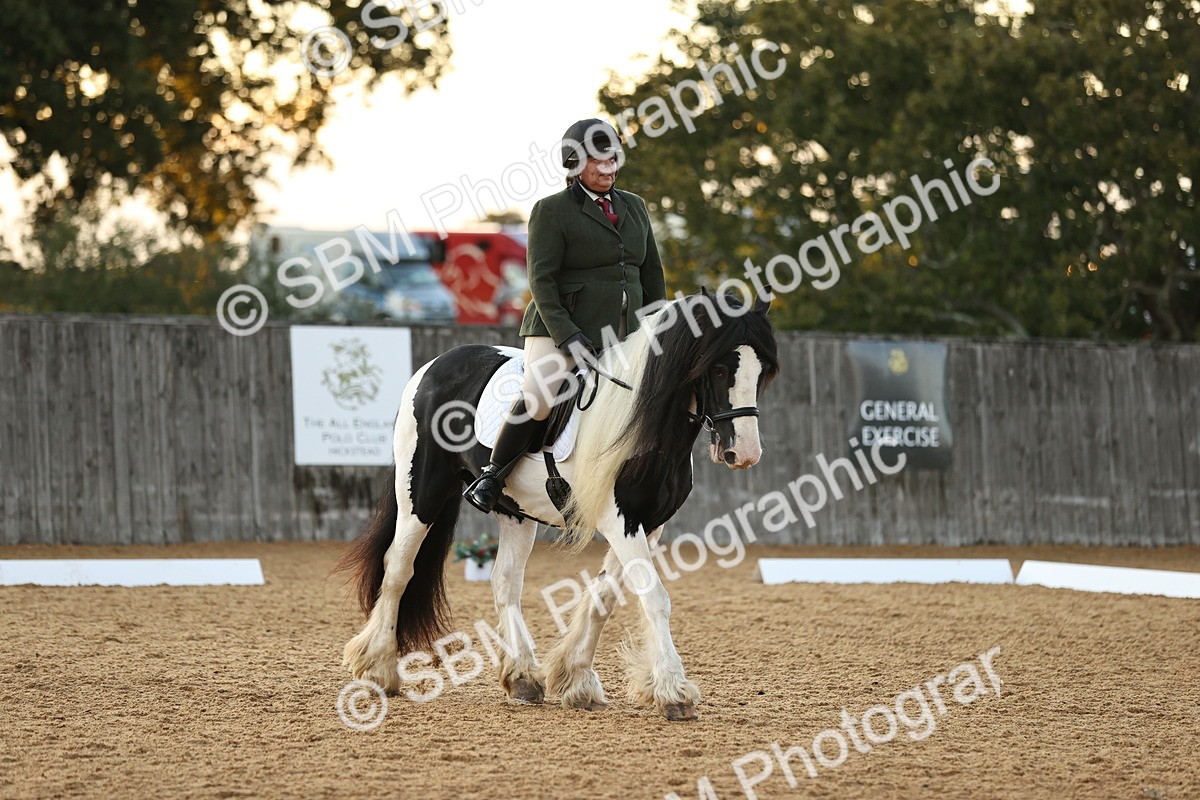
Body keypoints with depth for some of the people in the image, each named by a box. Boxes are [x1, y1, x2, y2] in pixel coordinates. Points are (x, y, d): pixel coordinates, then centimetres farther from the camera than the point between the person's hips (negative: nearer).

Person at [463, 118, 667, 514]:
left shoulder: (634, 206, 16)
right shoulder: (552, 211, -3)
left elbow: (652, 274, 21)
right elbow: (541, 279, -10)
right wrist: (565, 334, -20)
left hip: (623, 335, 7)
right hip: (561, 328, -7)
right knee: (538, 398, -26)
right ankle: (492, 476, -12)